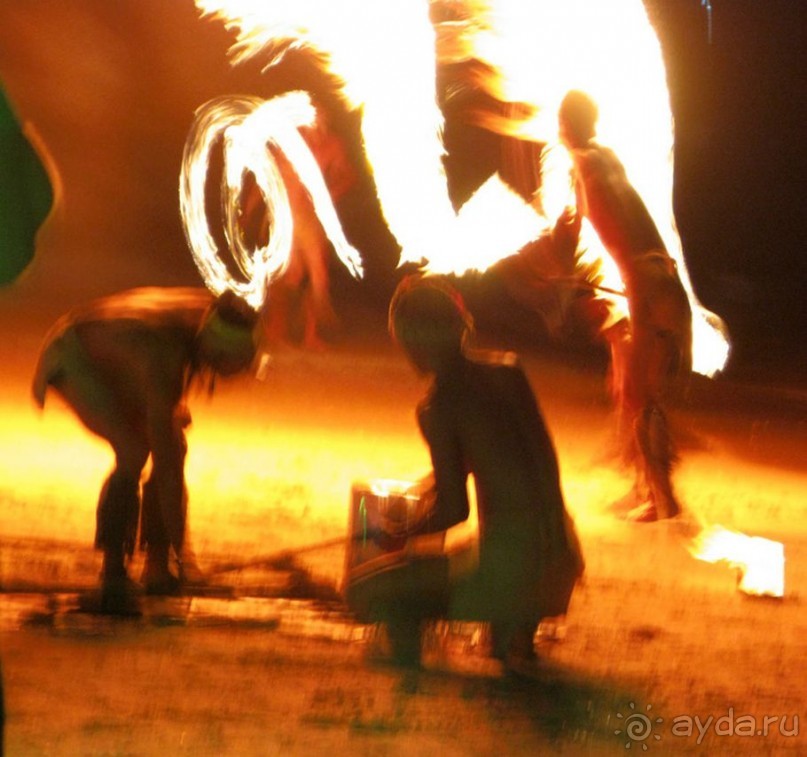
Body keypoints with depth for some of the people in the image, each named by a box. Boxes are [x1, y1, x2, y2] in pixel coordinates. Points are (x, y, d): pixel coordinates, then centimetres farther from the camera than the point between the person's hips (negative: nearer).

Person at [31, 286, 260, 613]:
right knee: (134, 453, -25)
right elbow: (166, 468, -38)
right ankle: (113, 578, -20)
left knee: (176, 447, -1)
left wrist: (177, 401, 6)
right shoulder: (162, 357, -41)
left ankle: (157, 566, 8)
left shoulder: (212, 314, -22)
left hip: (113, 359, 8)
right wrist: (181, 549, -34)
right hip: (72, 356, -8)